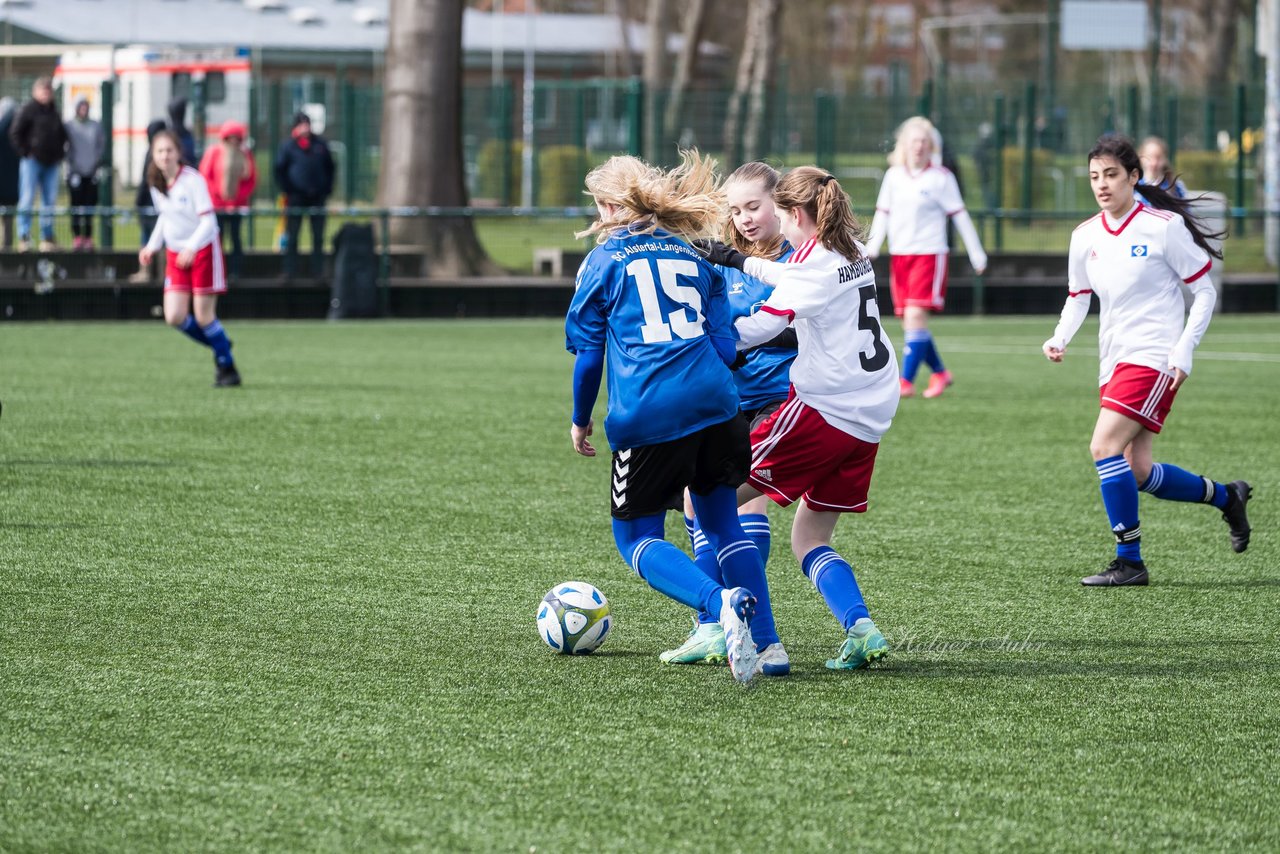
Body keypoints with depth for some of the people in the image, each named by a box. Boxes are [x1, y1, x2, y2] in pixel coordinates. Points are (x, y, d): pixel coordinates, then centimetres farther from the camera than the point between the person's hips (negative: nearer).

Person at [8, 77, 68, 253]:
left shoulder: (54, 111, 15)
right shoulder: (28, 110, -4)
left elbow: (62, 135, 27)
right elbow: (15, 133, -6)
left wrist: (60, 153, 14)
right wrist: (24, 152, -10)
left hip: (51, 164, 6)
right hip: (32, 161, -6)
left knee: (49, 201, 6)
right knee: (27, 198, -9)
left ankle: (47, 237, 12)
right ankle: (24, 236, -11)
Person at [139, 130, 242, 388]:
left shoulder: (193, 180, -17)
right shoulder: (155, 184, 2)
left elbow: (208, 221, -20)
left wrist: (191, 247, -33)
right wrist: (152, 246, 7)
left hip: (203, 250, -6)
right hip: (175, 254, 6)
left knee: (203, 316, -5)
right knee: (174, 317, -6)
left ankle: (227, 367, 13)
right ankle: (219, 347, 19)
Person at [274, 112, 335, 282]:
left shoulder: (320, 144, 7)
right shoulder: (288, 145, 0)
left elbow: (330, 168, 15)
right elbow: (279, 169, 4)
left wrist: (327, 189, 6)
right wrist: (287, 190, -3)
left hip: (317, 197, 2)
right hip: (296, 197, -2)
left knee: (318, 237, 5)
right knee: (292, 237, -1)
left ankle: (318, 271, 9)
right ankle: (289, 272, 2)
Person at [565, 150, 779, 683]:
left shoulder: (604, 261, 7)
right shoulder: (693, 256, 18)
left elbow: (587, 353, 7)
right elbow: (724, 345, 13)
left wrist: (581, 420, 20)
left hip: (645, 415, -4)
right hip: (713, 403, 4)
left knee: (636, 539, 5)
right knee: (722, 523, 17)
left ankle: (719, 602, -22)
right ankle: (766, 642, 5)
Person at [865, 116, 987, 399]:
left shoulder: (941, 178, -3)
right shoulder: (894, 176, 9)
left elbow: (959, 216, 1)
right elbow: (882, 213, 12)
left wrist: (977, 254, 3)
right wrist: (872, 245, -2)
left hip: (929, 253, -5)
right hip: (900, 256, 5)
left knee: (915, 315, -17)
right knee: (909, 321, 6)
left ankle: (906, 381, -16)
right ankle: (939, 372, 26)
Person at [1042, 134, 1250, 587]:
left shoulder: (1164, 226, -9)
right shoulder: (1085, 236, 7)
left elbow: (1204, 292, -3)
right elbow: (1078, 297, 20)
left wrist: (1183, 350, -13)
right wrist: (1060, 338, 0)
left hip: (1153, 358, -7)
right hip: (1114, 362, 7)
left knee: (1104, 447, -20)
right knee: (1137, 473, 6)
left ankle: (1129, 561, -12)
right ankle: (1225, 496, 31)